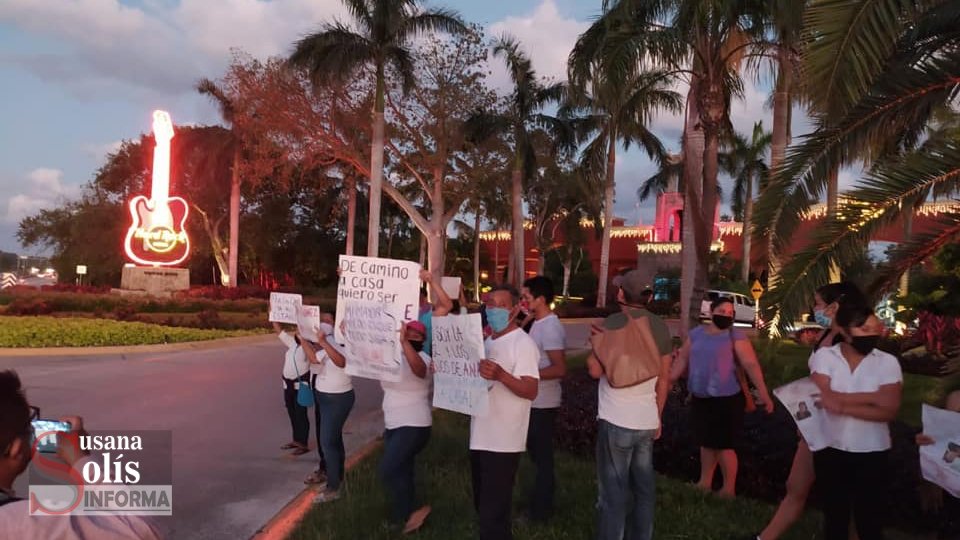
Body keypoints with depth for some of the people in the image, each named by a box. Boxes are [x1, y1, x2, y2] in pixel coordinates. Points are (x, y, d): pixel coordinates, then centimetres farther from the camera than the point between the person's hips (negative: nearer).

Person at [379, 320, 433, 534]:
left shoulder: (422, 358, -15)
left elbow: (419, 369, -38)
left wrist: (404, 342, -49)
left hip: (413, 426, -8)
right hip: (393, 425, 8)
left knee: (388, 470, -15)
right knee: (400, 472, 13)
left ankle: (411, 512, 0)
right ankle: (405, 514, 25)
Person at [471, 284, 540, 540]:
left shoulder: (523, 344, -14)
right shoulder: (488, 342, 13)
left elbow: (530, 391, -22)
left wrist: (500, 375, -38)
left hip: (503, 443, -9)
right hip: (481, 437, 9)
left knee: (493, 513, -4)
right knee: (483, 507, 20)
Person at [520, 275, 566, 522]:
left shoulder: (550, 328, -21)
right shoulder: (539, 324, 9)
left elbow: (560, 369, -27)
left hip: (543, 402, -9)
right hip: (535, 400, 9)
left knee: (541, 454, 4)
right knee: (535, 450, 21)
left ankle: (539, 510, 17)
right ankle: (547, 485, 39)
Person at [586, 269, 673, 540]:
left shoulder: (613, 323, -11)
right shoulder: (661, 327, 7)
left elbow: (595, 370, -11)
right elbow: (664, 379, 11)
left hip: (616, 420, -6)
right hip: (647, 420, 6)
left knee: (614, 490, 1)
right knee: (644, 487, 15)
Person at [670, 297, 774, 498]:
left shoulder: (736, 337, -8)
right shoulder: (696, 334, 7)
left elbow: (751, 365, -14)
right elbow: (682, 360, 12)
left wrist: (763, 393, -22)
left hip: (727, 398, -5)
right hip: (700, 398, 5)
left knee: (724, 445, -1)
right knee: (706, 442, 17)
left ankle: (729, 489, 13)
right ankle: (704, 483, 31)